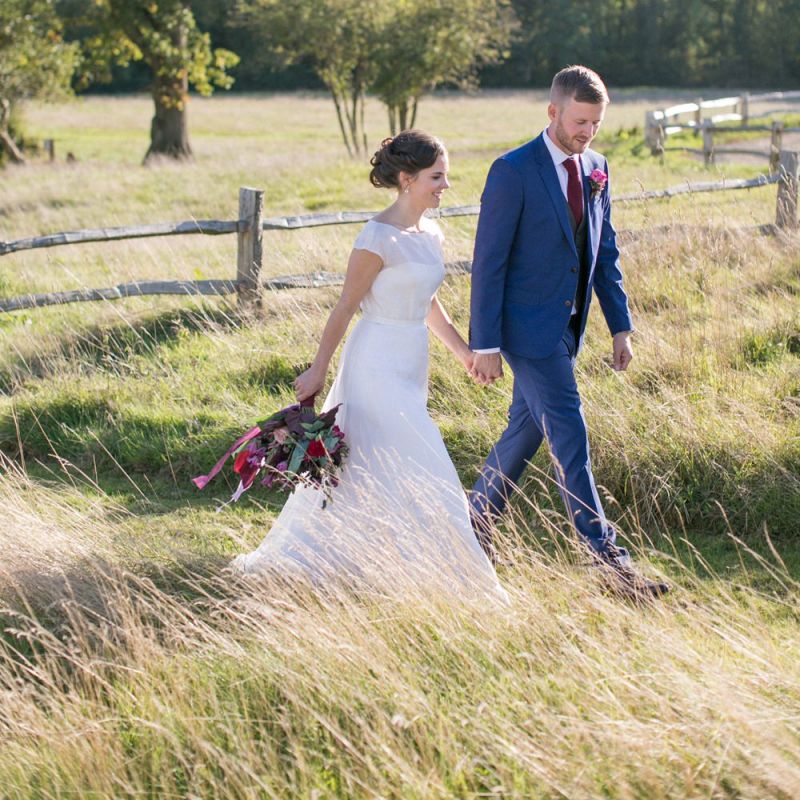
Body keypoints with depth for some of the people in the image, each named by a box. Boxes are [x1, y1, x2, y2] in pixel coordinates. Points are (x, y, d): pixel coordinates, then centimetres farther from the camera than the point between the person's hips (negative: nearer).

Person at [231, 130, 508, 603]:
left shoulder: (431, 233, 8)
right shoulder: (379, 239, -17)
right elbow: (346, 307, -13)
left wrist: (462, 349, 20)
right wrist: (318, 371, -9)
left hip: (411, 364, 9)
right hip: (380, 363, -9)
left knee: (362, 470, 16)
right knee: (416, 470, -6)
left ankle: (294, 559, 28)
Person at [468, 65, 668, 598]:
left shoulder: (596, 169, 7)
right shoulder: (513, 172, -14)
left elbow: (605, 251, 14)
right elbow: (489, 262, -14)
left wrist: (621, 324, 9)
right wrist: (486, 345, -16)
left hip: (566, 328, 7)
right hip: (527, 328, -7)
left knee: (527, 430, 15)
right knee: (569, 437, -9)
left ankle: (477, 523, 33)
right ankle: (608, 560, -9)